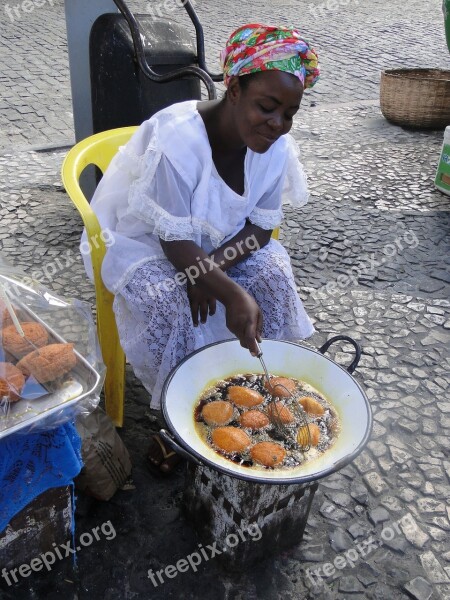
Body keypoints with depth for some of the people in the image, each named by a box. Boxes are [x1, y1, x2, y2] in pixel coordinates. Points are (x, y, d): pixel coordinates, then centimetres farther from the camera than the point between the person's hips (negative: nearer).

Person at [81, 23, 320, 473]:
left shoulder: (277, 145, -13)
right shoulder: (178, 141, -31)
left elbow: (261, 226, -9)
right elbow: (175, 243, -30)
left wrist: (211, 267, -27)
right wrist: (233, 294, -41)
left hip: (223, 241, 5)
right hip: (149, 241, -4)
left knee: (274, 275, -19)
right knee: (170, 303, -31)